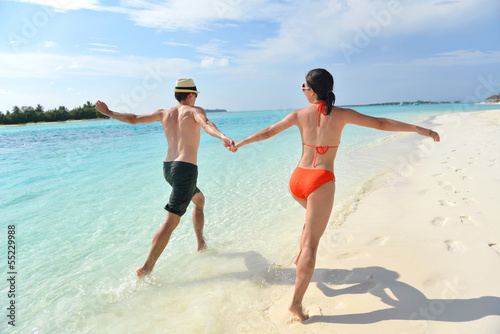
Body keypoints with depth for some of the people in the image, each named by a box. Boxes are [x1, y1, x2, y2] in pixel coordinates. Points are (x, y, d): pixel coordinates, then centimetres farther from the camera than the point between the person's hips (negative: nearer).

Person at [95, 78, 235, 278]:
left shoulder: (164, 113, 13)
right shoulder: (194, 110, -2)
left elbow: (133, 119, 18)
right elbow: (206, 124, -26)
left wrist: (108, 113, 34)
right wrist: (223, 138, -46)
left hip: (168, 168, 8)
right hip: (185, 169, -8)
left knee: (199, 199, 29)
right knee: (171, 221, -7)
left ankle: (201, 245, 35)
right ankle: (146, 269, -7)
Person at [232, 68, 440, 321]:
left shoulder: (300, 114, 4)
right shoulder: (341, 114, -2)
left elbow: (267, 132, 10)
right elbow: (381, 123, 1)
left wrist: (241, 142, 25)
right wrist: (418, 129, 11)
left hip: (297, 180, 4)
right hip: (321, 183, -4)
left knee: (315, 215, 37)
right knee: (311, 244, 2)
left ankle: (300, 256, 35)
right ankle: (296, 303, 5)